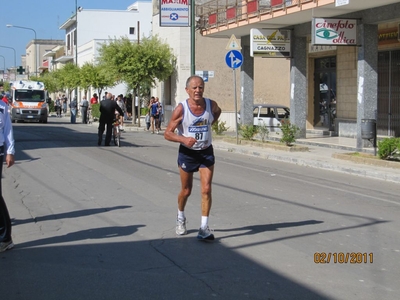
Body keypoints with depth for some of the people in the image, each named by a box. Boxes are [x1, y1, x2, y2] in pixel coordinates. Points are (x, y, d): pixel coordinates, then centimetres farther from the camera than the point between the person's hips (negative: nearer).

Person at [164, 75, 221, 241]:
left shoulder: (211, 105, -9)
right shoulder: (181, 109, -18)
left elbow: (217, 112, 19)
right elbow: (167, 133, -15)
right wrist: (183, 139, -31)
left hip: (206, 152, 2)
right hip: (187, 153, -2)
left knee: (206, 190, -9)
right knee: (186, 191, 12)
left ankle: (204, 227, -3)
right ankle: (181, 218, 40)